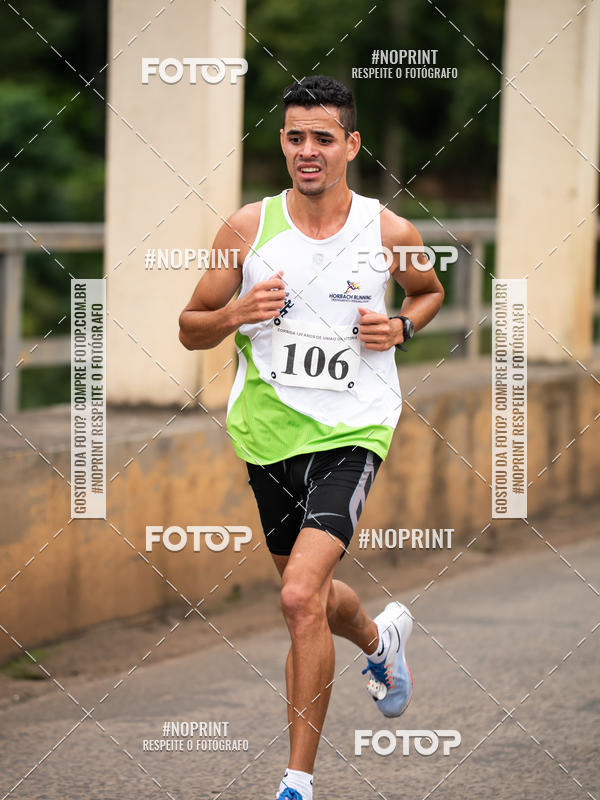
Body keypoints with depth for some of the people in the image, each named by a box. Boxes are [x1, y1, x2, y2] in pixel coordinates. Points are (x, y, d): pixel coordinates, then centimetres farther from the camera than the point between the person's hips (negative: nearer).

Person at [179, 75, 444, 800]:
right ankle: (381, 638, 58)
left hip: (352, 430, -3)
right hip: (267, 432, 4)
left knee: (301, 597, -20)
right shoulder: (248, 228, -3)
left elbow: (430, 291, 18)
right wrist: (237, 312, -17)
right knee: (309, 591, 21)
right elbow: (190, 331, 4)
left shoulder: (390, 234, -4)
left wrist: (401, 326, -3)